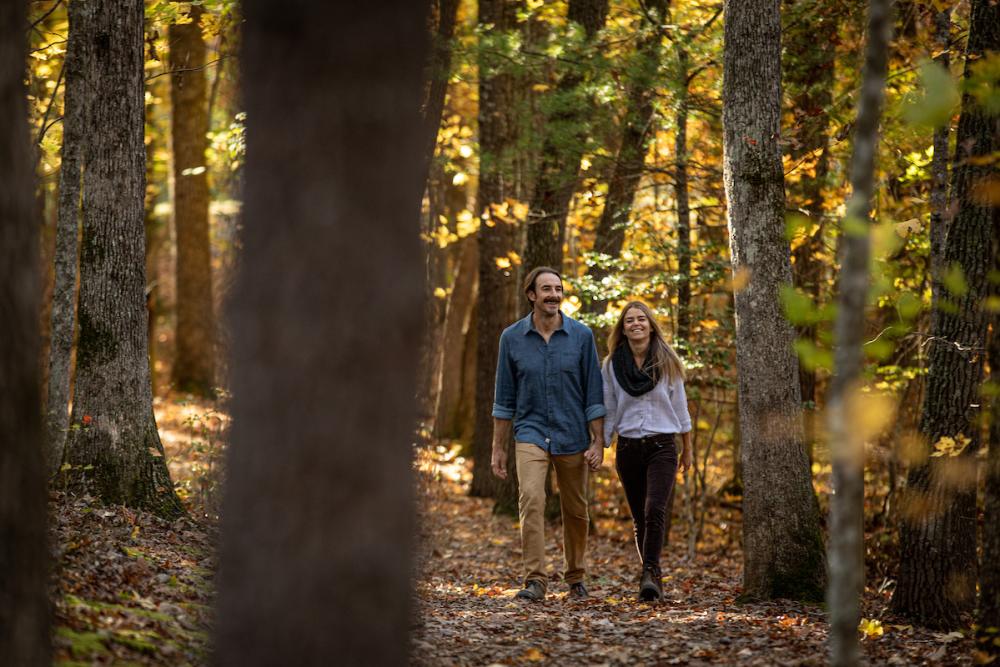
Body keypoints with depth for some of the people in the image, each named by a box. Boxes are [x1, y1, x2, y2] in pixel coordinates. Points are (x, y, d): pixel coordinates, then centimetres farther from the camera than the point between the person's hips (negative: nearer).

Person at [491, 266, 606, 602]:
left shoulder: (581, 335, -3)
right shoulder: (512, 337, -1)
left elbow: (593, 393, 0)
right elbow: (505, 398, 5)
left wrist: (598, 442, -6)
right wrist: (498, 448, 5)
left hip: (572, 436, 1)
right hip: (531, 433, -1)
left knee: (575, 511, 10)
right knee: (531, 499, -21)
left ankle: (576, 577, 29)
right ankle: (535, 580, -20)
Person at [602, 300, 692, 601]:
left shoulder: (667, 362, 2)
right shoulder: (612, 365, 3)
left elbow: (680, 406, 9)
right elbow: (608, 411, 7)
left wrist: (688, 449, 12)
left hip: (661, 447, -2)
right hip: (628, 449, 2)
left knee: (655, 510, -20)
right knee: (639, 519, 5)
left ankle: (650, 574, -21)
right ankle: (652, 576, 15)